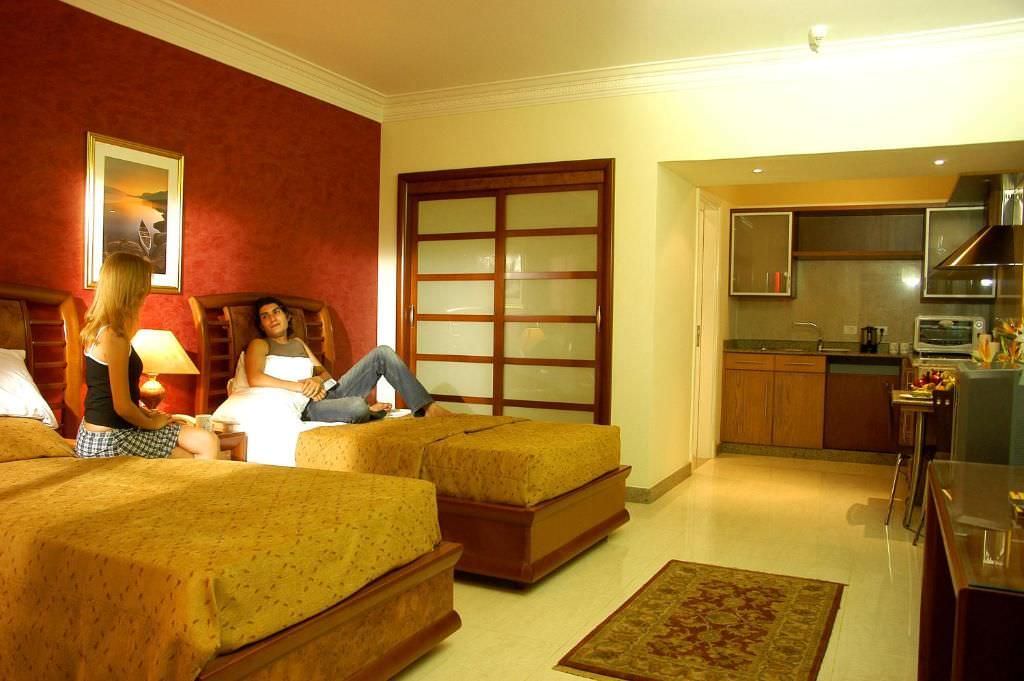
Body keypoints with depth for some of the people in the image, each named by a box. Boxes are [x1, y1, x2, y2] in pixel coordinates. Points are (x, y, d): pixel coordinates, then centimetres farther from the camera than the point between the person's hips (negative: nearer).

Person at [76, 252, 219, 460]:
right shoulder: (115, 338, -22)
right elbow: (122, 407, -21)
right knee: (208, 445, -4)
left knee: (208, 442, 8)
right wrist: (152, 423, -5)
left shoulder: (96, 327, 7)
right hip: (108, 443, -9)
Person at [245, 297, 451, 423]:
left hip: (330, 391, 7)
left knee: (383, 353, -9)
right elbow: (254, 379, -17)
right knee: (357, 406, -41)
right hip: (308, 406, -7)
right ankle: (370, 411, -3)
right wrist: (302, 387, -19)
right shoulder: (259, 345, 3)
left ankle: (427, 407, -14)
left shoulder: (298, 342, 26)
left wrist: (317, 380, -8)